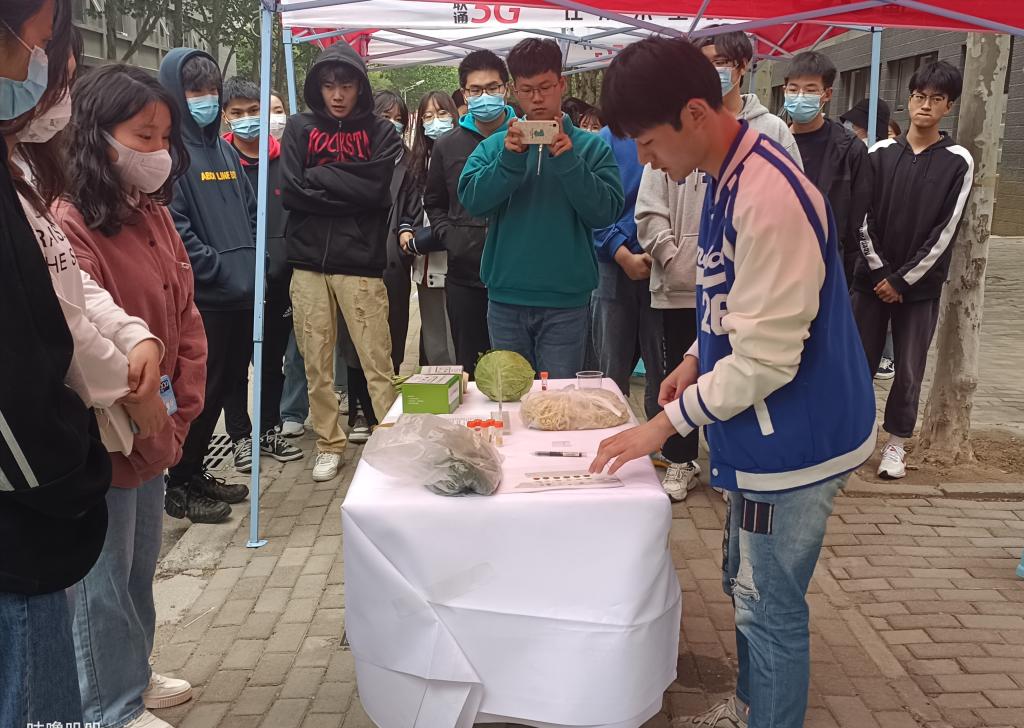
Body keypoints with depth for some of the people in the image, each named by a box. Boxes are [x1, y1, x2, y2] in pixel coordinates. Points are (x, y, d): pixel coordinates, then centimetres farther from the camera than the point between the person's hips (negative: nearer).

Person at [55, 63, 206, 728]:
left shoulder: (156, 216, 6)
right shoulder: (69, 229, -21)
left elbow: (186, 319, 8)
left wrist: (179, 420, 1)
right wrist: (147, 438, -13)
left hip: (157, 439, 8)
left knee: (141, 567, 22)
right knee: (104, 580, 9)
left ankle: (134, 672, 42)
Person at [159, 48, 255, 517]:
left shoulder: (223, 149, 16)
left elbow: (251, 212, 19)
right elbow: (174, 230, -17)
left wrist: (254, 265, 5)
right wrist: (223, 273, -16)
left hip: (242, 296, 8)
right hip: (200, 298, -8)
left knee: (226, 383, 14)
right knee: (199, 390, -1)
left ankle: (195, 471, 29)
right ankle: (177, 484, 14)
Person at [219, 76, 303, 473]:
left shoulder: (284, 159, 6)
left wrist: (289, 260, 5)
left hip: (278, 277, 3)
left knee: (274, 358, 14)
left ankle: (270, 429, 28)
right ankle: (241, 436, 20)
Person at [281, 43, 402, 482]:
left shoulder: (380, 132, 4)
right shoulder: (300, 128, 9)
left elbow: (376, 190, -12)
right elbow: (292, 192, -3)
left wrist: (320, 176, -6)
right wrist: (348, 190, -6)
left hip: (360, 264, -2)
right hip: (309, 263, 3)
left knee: (377, 363, -4)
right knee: (316, 364, 8)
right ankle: (328, 445, 20)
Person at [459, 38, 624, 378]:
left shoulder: (591, 147, 4)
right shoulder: (494, 146, 8)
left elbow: (606, 211, -8)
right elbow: (472, 200, -6)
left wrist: (567, 160, -17)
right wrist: (510, 158, -18)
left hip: (566, 301, -2)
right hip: (506, 300, 2)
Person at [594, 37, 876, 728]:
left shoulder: (768, 196, -27)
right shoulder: (731, 174, 4)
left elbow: (765, 359, -25)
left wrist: (664, 424, -17)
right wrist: (697, 360, 7)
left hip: (793, 438, -10)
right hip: (764, 432, 10)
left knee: (770, 607, 4)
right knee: (747, 585, 23)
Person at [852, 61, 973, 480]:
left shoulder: (958, 162, -3)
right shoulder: (881, 154, 3)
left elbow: (945, 232, -7)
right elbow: (864, 218, 0)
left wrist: (902, 279, -10)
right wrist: (880, 272, -9)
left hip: (921, 285, -1)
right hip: (873, 278, 1)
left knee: (910, 369, 5)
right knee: (859, 362, 5)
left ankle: (896, 443, 19)